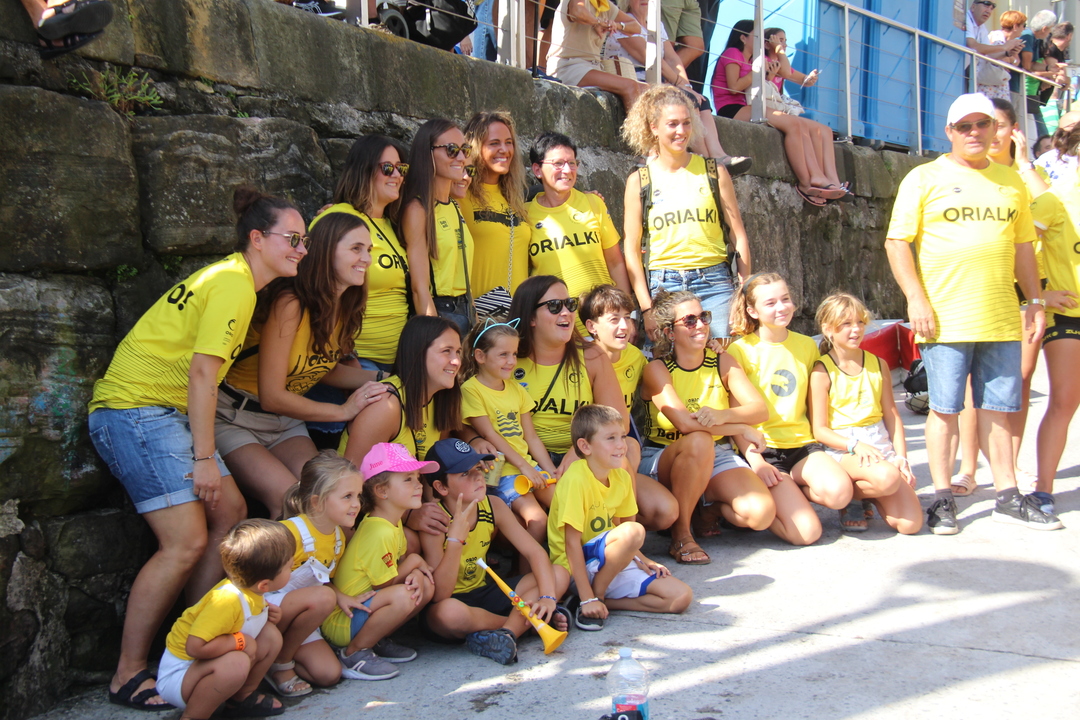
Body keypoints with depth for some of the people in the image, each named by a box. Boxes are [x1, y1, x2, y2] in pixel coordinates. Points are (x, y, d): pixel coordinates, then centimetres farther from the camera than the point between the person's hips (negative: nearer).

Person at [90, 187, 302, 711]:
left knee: (230, 512, 7)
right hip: (135, 411, -10)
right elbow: (202, 373, -19)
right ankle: (129, 676, -3)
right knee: (186, 541, -13)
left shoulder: (233, 278, 17)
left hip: (164, 413, 10)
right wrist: (205, 458, -18)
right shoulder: (234, 282, -14)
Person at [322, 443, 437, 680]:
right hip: (340, 622, -9)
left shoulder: (394, 523, 5)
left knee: (425, 585, 0)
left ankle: (378, 641, 10)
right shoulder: (379, 533, -25)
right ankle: (353, 653, -12)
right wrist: (415, 562, -4)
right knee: (402, 596, -31)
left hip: (365, 605, 9)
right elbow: (386, 584, -19)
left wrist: (414, 575, -12)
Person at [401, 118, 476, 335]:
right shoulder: (418, 209, -11)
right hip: (438, 312, -7)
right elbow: (420, 287, -16)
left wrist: (472, 318, 11)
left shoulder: (455, 207, 14)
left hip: (465, 313, 7)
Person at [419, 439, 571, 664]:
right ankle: (529, 620, -16)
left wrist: (548, 597, -24)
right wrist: (456, 538, -39)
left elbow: (535, 552, -7)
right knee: (450, 612, -42)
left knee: (560, 575, -7)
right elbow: (439, 596, -30)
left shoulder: (493, 506, -6)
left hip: (483, 593, 6)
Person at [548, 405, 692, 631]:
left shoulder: (622, 477, 4)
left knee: (682, 596, -7)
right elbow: (572, 542, -22)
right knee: (634, 531, -32)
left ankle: (604, 601, -4)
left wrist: (642, 560, 1)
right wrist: (588, 598, -24)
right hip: (579, 567, -8)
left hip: (612, 564, 8)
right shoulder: (576, 479, -20)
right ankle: (594, 596, -15)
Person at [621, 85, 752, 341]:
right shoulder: (639, 180, 3)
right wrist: (646, 309, -5)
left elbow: (739, 236, 7)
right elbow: (631, 250, 1)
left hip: (714, 283, 1)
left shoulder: (713, 172, 6)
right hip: (664, 286, 0)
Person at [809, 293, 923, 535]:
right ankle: (850, 497, -4)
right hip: (841, 448, -5)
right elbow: (820, 430, -8)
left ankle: (868, 494, 18)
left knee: (910, 524, -11)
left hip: (880, 442, 5)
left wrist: (901, 456, -2)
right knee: (887, 478, -37)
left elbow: (892, 415, 12)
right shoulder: (822, 371, -5)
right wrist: (855, 445, -22)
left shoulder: (878, 364, 11)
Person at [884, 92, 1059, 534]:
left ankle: (1008, 497, 17)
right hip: (945, 318, -4)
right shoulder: (925, 178, 2)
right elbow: (896, 242, -3)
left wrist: (1035, 301, 15)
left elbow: (1022, 246, 21)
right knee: (945, 409, 0)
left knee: (997, 408, 8)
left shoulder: (1011, 182, 16)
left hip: (1001, 319, 4)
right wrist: (916, 298, -12)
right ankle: (942, 499, 9)